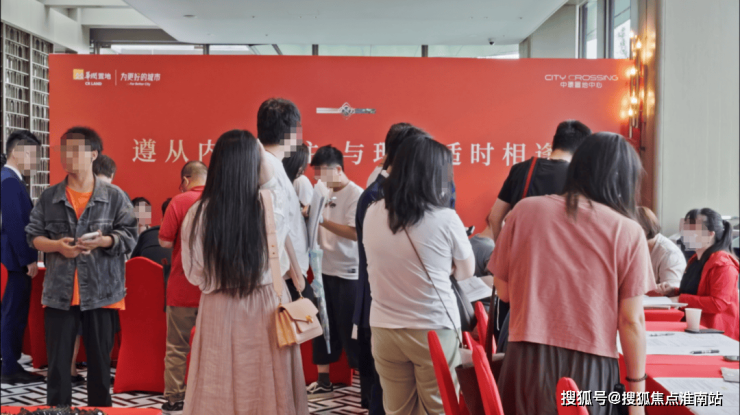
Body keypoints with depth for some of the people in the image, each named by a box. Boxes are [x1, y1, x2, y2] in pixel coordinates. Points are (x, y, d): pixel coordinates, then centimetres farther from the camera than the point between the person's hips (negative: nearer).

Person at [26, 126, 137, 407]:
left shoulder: (114, 196, 1)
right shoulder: (49, 197, 8)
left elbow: (129, 236, -1)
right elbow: (34, 236, 9)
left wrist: (103, 241, -19)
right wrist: (57, 245, -10)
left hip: (102, 292, -1)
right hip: (59, 292, 2)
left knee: (100, 361, 7)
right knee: (57, 361, 5)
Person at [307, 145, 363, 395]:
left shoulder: (356, 195, -12)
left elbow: (355, 233, -22)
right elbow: (318, 229, 13)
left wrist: (321, 219, -25)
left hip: (348, 273, -6)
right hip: (324, 269, 6)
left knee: (349, 328, -1)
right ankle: (323, 379, 23)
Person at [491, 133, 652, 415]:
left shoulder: (525, 210, -2)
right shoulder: (628, 232, -7)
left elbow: (503, 291, 5)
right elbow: (631, 320, -6)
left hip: (527, 363, 2)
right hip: (591, 370, -2)